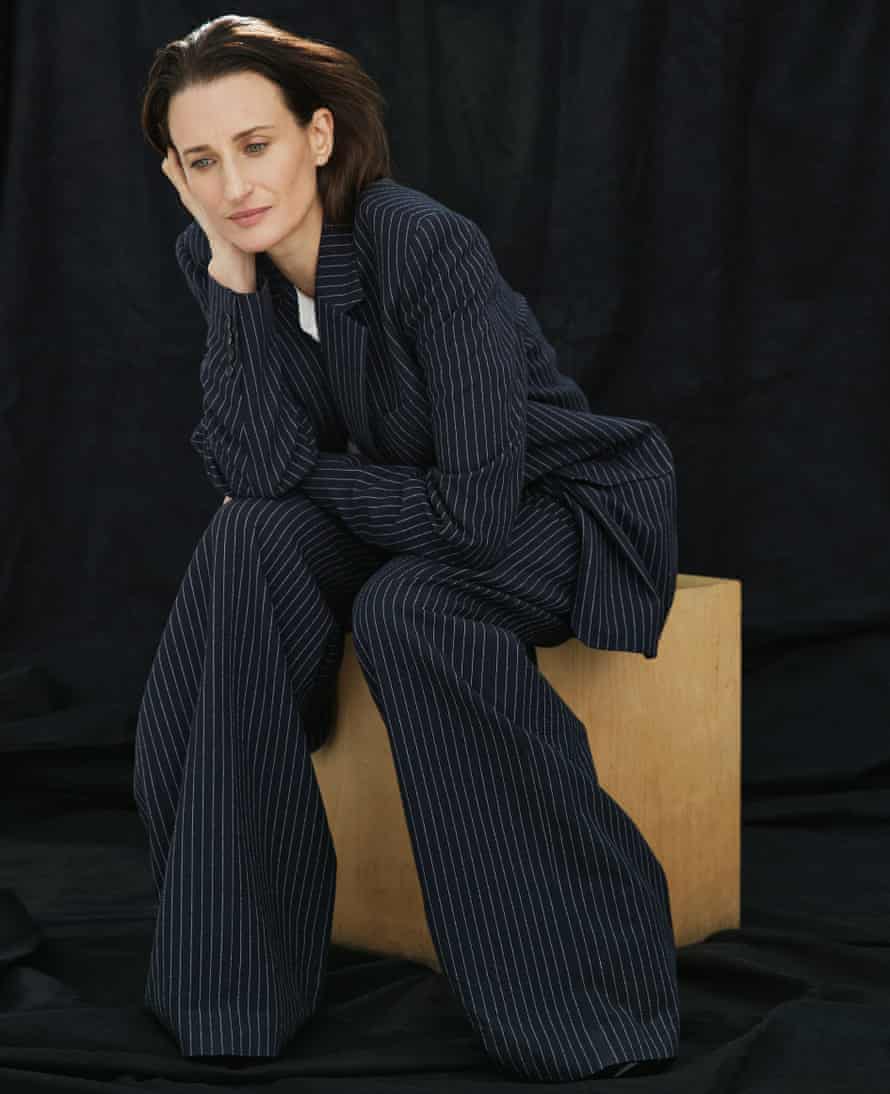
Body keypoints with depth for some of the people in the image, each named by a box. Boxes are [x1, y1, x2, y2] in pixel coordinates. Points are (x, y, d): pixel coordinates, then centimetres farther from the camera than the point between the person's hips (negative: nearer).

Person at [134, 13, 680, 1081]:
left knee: (404, 608, -34)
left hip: (559, 503, -5)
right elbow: (260, 470, -20)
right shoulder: (214, 257, -8)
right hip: (411, 510, 6)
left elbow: (473, 511, -30)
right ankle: (235, 964, -15)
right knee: (250, 541, -24)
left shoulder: (428, 244, -28)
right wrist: (231, 265, -25)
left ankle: (594, 1000, -21)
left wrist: (304, 476, -16)